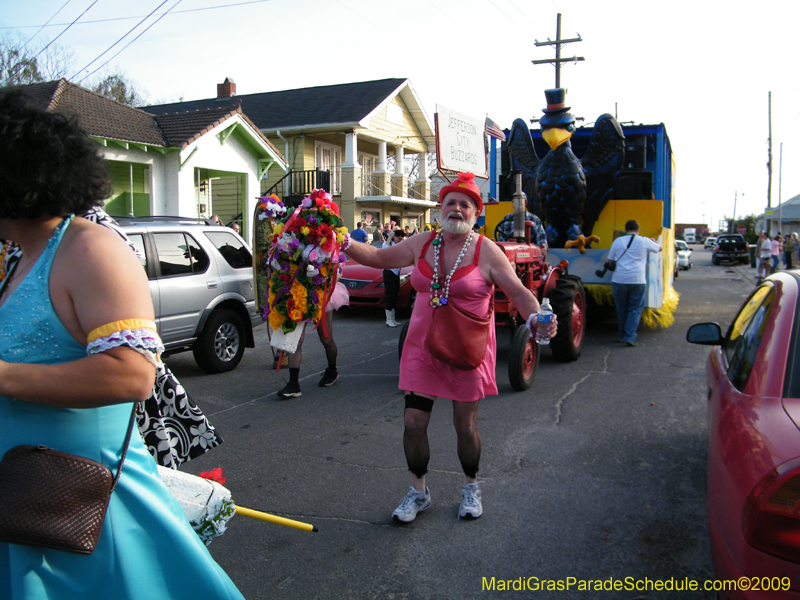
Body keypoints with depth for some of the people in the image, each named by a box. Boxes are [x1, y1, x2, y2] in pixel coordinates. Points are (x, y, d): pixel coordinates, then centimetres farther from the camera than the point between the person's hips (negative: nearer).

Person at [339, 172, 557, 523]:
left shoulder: (486, 252, -8)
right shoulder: (422, 244, 4)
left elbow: (520, 294, -8)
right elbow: (380, 257, 12)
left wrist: (535, 318, -28)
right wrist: (346, 245, -4)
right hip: (422, 346, 3)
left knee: (465, 425, 8)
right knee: (413, 422, 2)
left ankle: (471, 488, 35)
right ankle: (418, 492, 24)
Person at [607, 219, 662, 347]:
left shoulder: (617, 241, 7)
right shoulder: (644, 241, 5)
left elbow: (611, 261, 10)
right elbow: (660, 248, 23)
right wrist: (652, 241, 43)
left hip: (619, 279, 2)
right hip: (638, 280, -1)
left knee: (621, 308, 13)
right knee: (635, 309, 5)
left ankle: (622, 335, 26)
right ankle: (630, 337, -6)